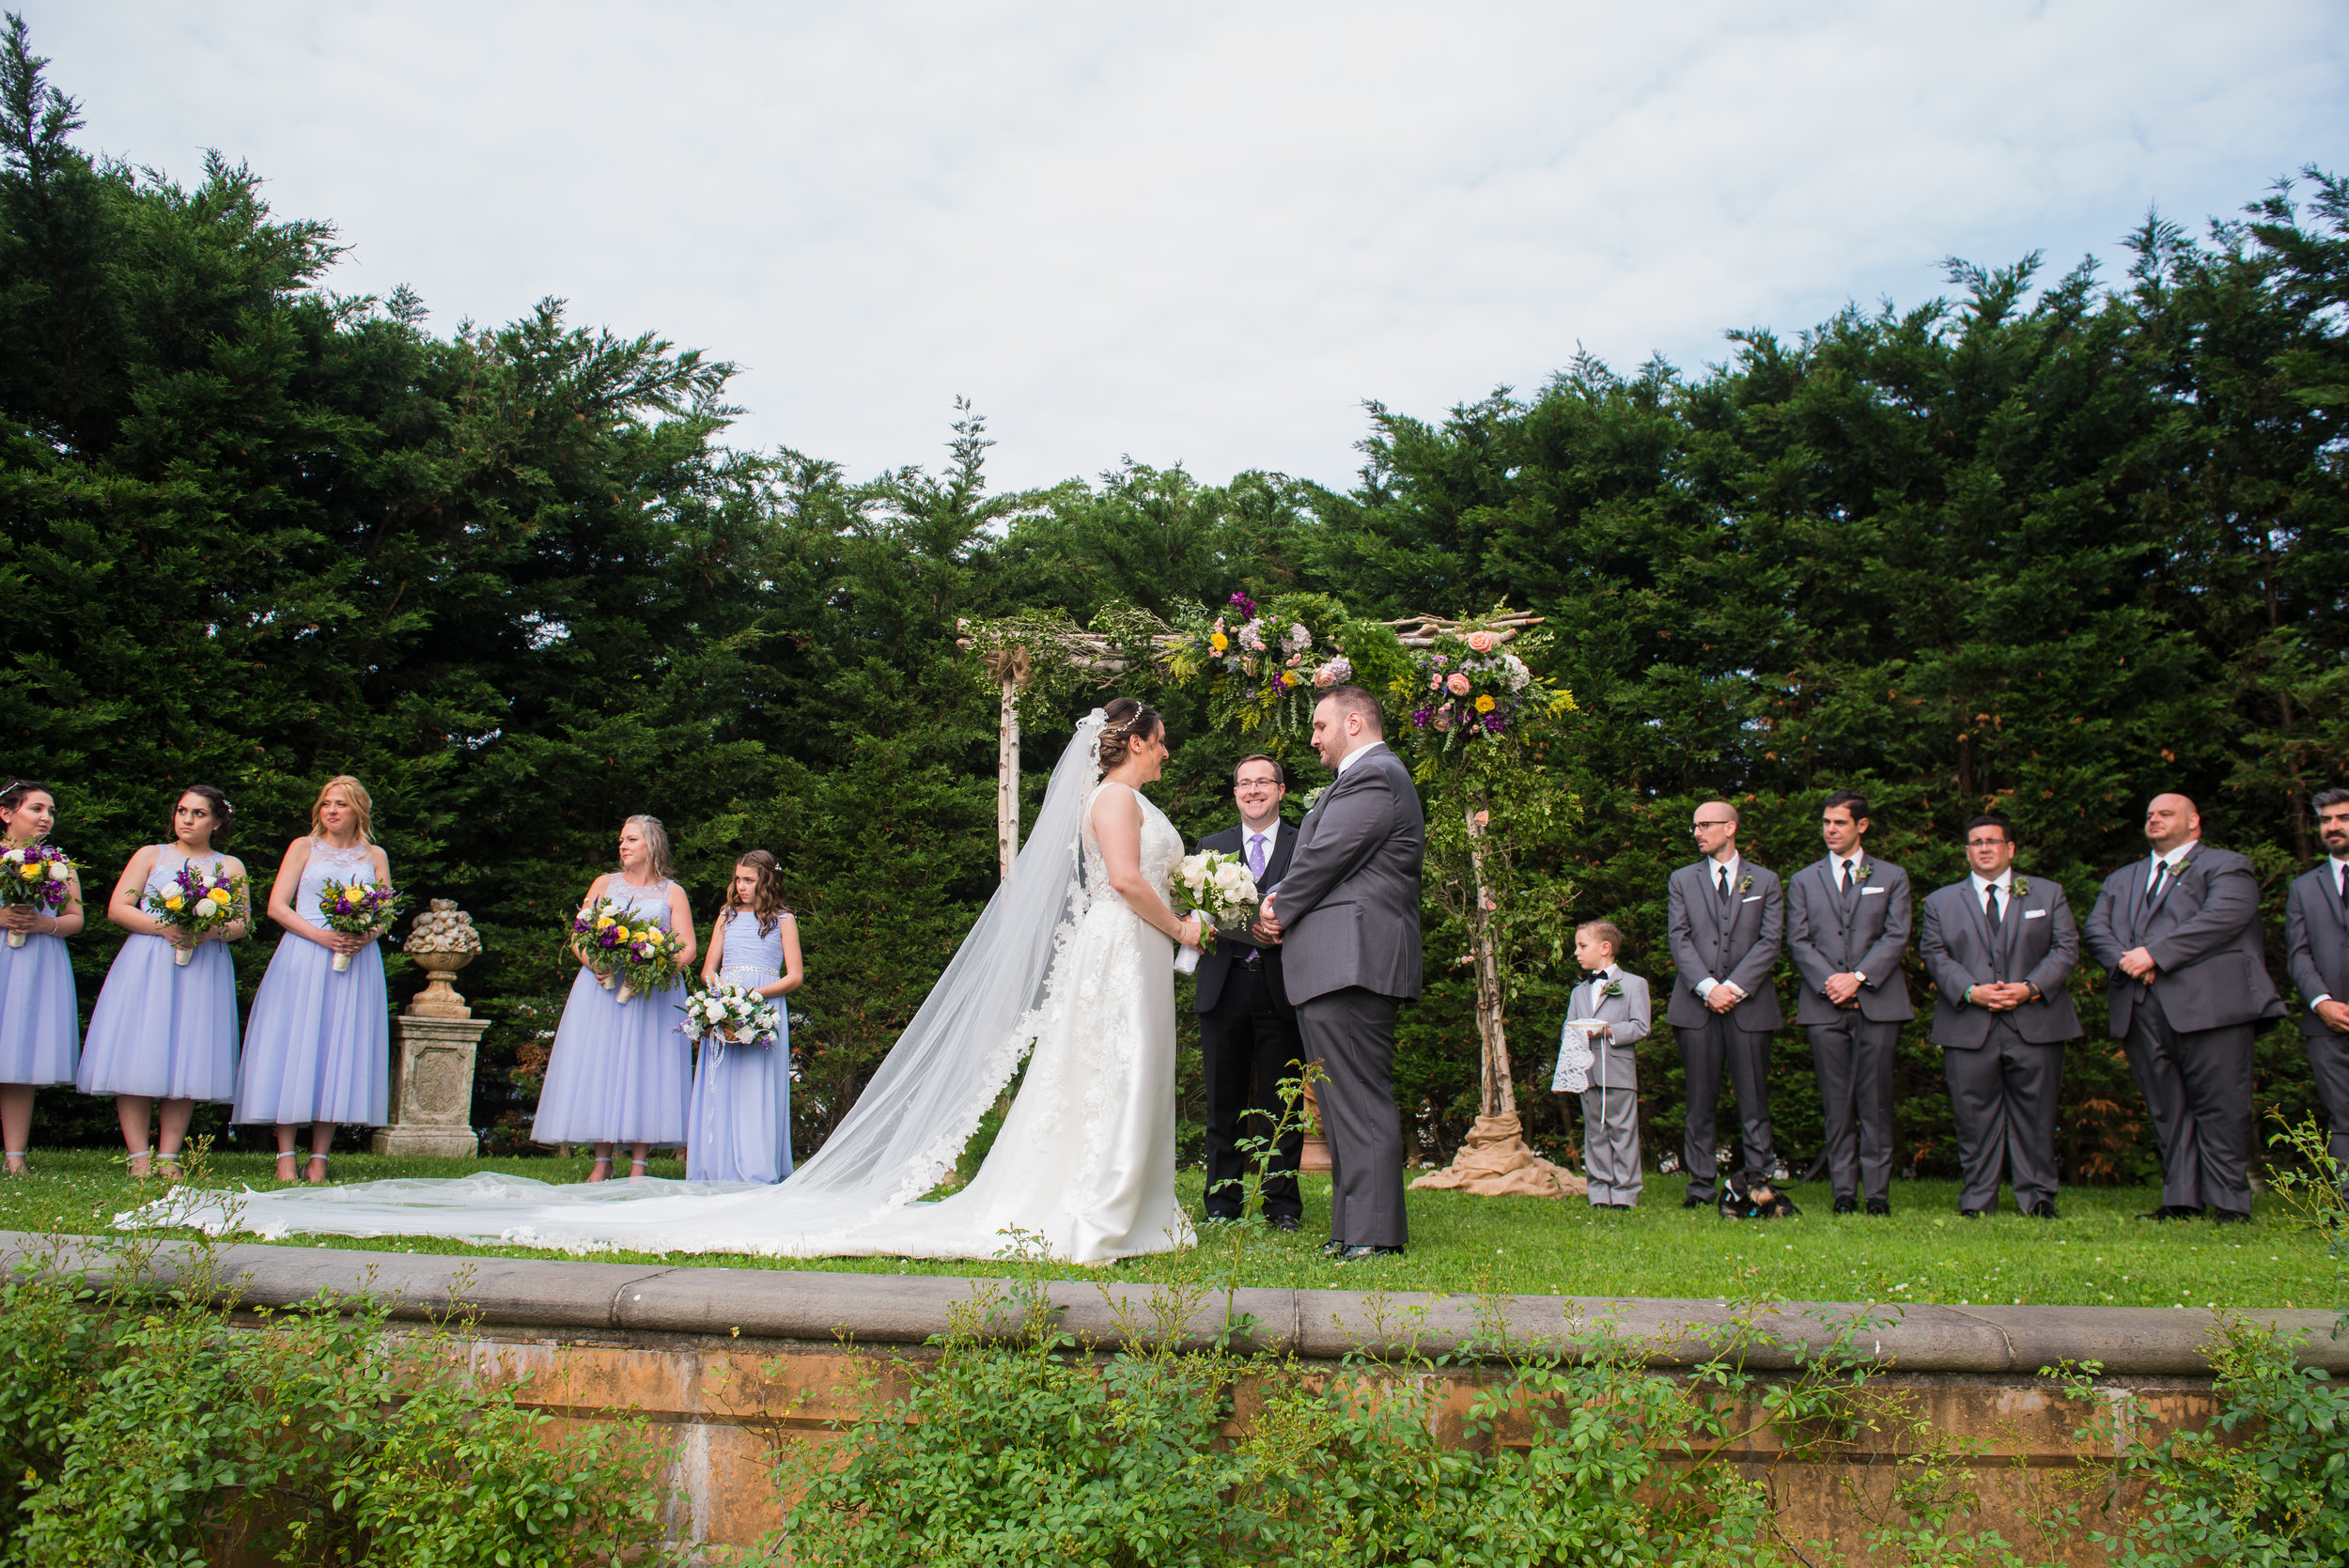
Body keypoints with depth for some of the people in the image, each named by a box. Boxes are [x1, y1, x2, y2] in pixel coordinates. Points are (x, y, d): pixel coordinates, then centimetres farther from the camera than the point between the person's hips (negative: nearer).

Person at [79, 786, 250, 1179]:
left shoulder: (231, 866, 14)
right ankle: (139, 1156, -5)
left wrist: (209, 932, -13)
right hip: (147, 965, 0)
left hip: (205, 967, 1)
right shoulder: (151, 855, 12)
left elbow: (243, 923, 8)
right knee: (138, 1060, -8)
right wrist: (163, 927, -12)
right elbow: (117, 908, 3)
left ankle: (168, 1156, 0)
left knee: (188, 1061, -4)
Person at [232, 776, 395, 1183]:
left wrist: (366, 936, -11)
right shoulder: (304, 847, 9)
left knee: (340, 1053, -2)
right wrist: (320, 935, -14)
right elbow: (276, 906, 1)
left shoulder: (375, 856, 14)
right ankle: (285, 1156, -3)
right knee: (292, 1050, -6)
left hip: (357, 962, 2)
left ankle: (319, 1157, 1)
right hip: (303, 957, -1)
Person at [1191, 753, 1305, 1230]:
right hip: (1224, 988, 2)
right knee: (1224, 1101, 5)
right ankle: (1223, 1202, 14)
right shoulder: (1210, 846, 16)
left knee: (1281, 1102, 2)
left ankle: (1282, 1203, 11)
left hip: (1281, 989, -2)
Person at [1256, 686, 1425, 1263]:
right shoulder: (1374, 776, 24)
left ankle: (1375, 1234, -6)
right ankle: (1353, 1229, 17)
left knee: (1360, 1101, -9)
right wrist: (1284, 899, 5)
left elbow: (1325, 857, -14)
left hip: (1349, 961, -11)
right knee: (1348, 1102, 12)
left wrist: (1280, 910, 0)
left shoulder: (1371, 776, -10)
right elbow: (1330, 863, 22)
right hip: (1343, 963, 11)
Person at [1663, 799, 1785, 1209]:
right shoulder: (1682, 880, 13)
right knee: (1700, 1099, 1)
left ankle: (1758, 1177, 6)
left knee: (1753, 1096, -2)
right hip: (1696, 1005, 1)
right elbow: (1679, 940, 3)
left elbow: (1770, 941, 0)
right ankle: (1701, 1184, 5)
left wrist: (1735, 987, -11)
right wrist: (1707, 987, -10)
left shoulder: (1765, 882, 10)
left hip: (1749, 1002, -1)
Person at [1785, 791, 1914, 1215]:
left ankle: (1878, 1192, 3)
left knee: (1875, 1099, -2)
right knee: (1837, 1103, 1)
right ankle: (1843, 1192, 5)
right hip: (1824, 1005, 1)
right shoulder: (1803, 881, 15)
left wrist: (1858, 978, -11)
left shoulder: (1892, 877, 12)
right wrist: (1829, 983, -9)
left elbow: (1896, 937, 2)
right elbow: (1798, 942, 7)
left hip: (1878, 1003, -1)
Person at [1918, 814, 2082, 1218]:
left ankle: (2037, 1197, 11)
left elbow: (2066, 948, 6)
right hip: (1969, 1028, 0)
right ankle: (1976, 1200, 7)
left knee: (2034, 1115, 1)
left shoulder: (2048, 893, 14)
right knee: (1975, 1116, 0)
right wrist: (1971, 991, -12)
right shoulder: (1940, 901, 14)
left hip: (2035, 1022, 0)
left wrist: (2031, 988, -10)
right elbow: (1934, 956, 5)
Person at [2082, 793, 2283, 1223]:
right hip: (2141, 1009, 5)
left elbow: (2222, 917, -10)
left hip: (2208, 1004, -5)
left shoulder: (2226, 865, 9)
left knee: (2219, 1108, -6)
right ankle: (2181, 1200, 7)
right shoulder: (2121, 879, 27)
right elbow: (2095, 928, 14)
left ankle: (2230, 1204, -1)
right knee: (2167, 1110, 5)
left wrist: (2155, 955, -15)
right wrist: (2123, 961, -8)